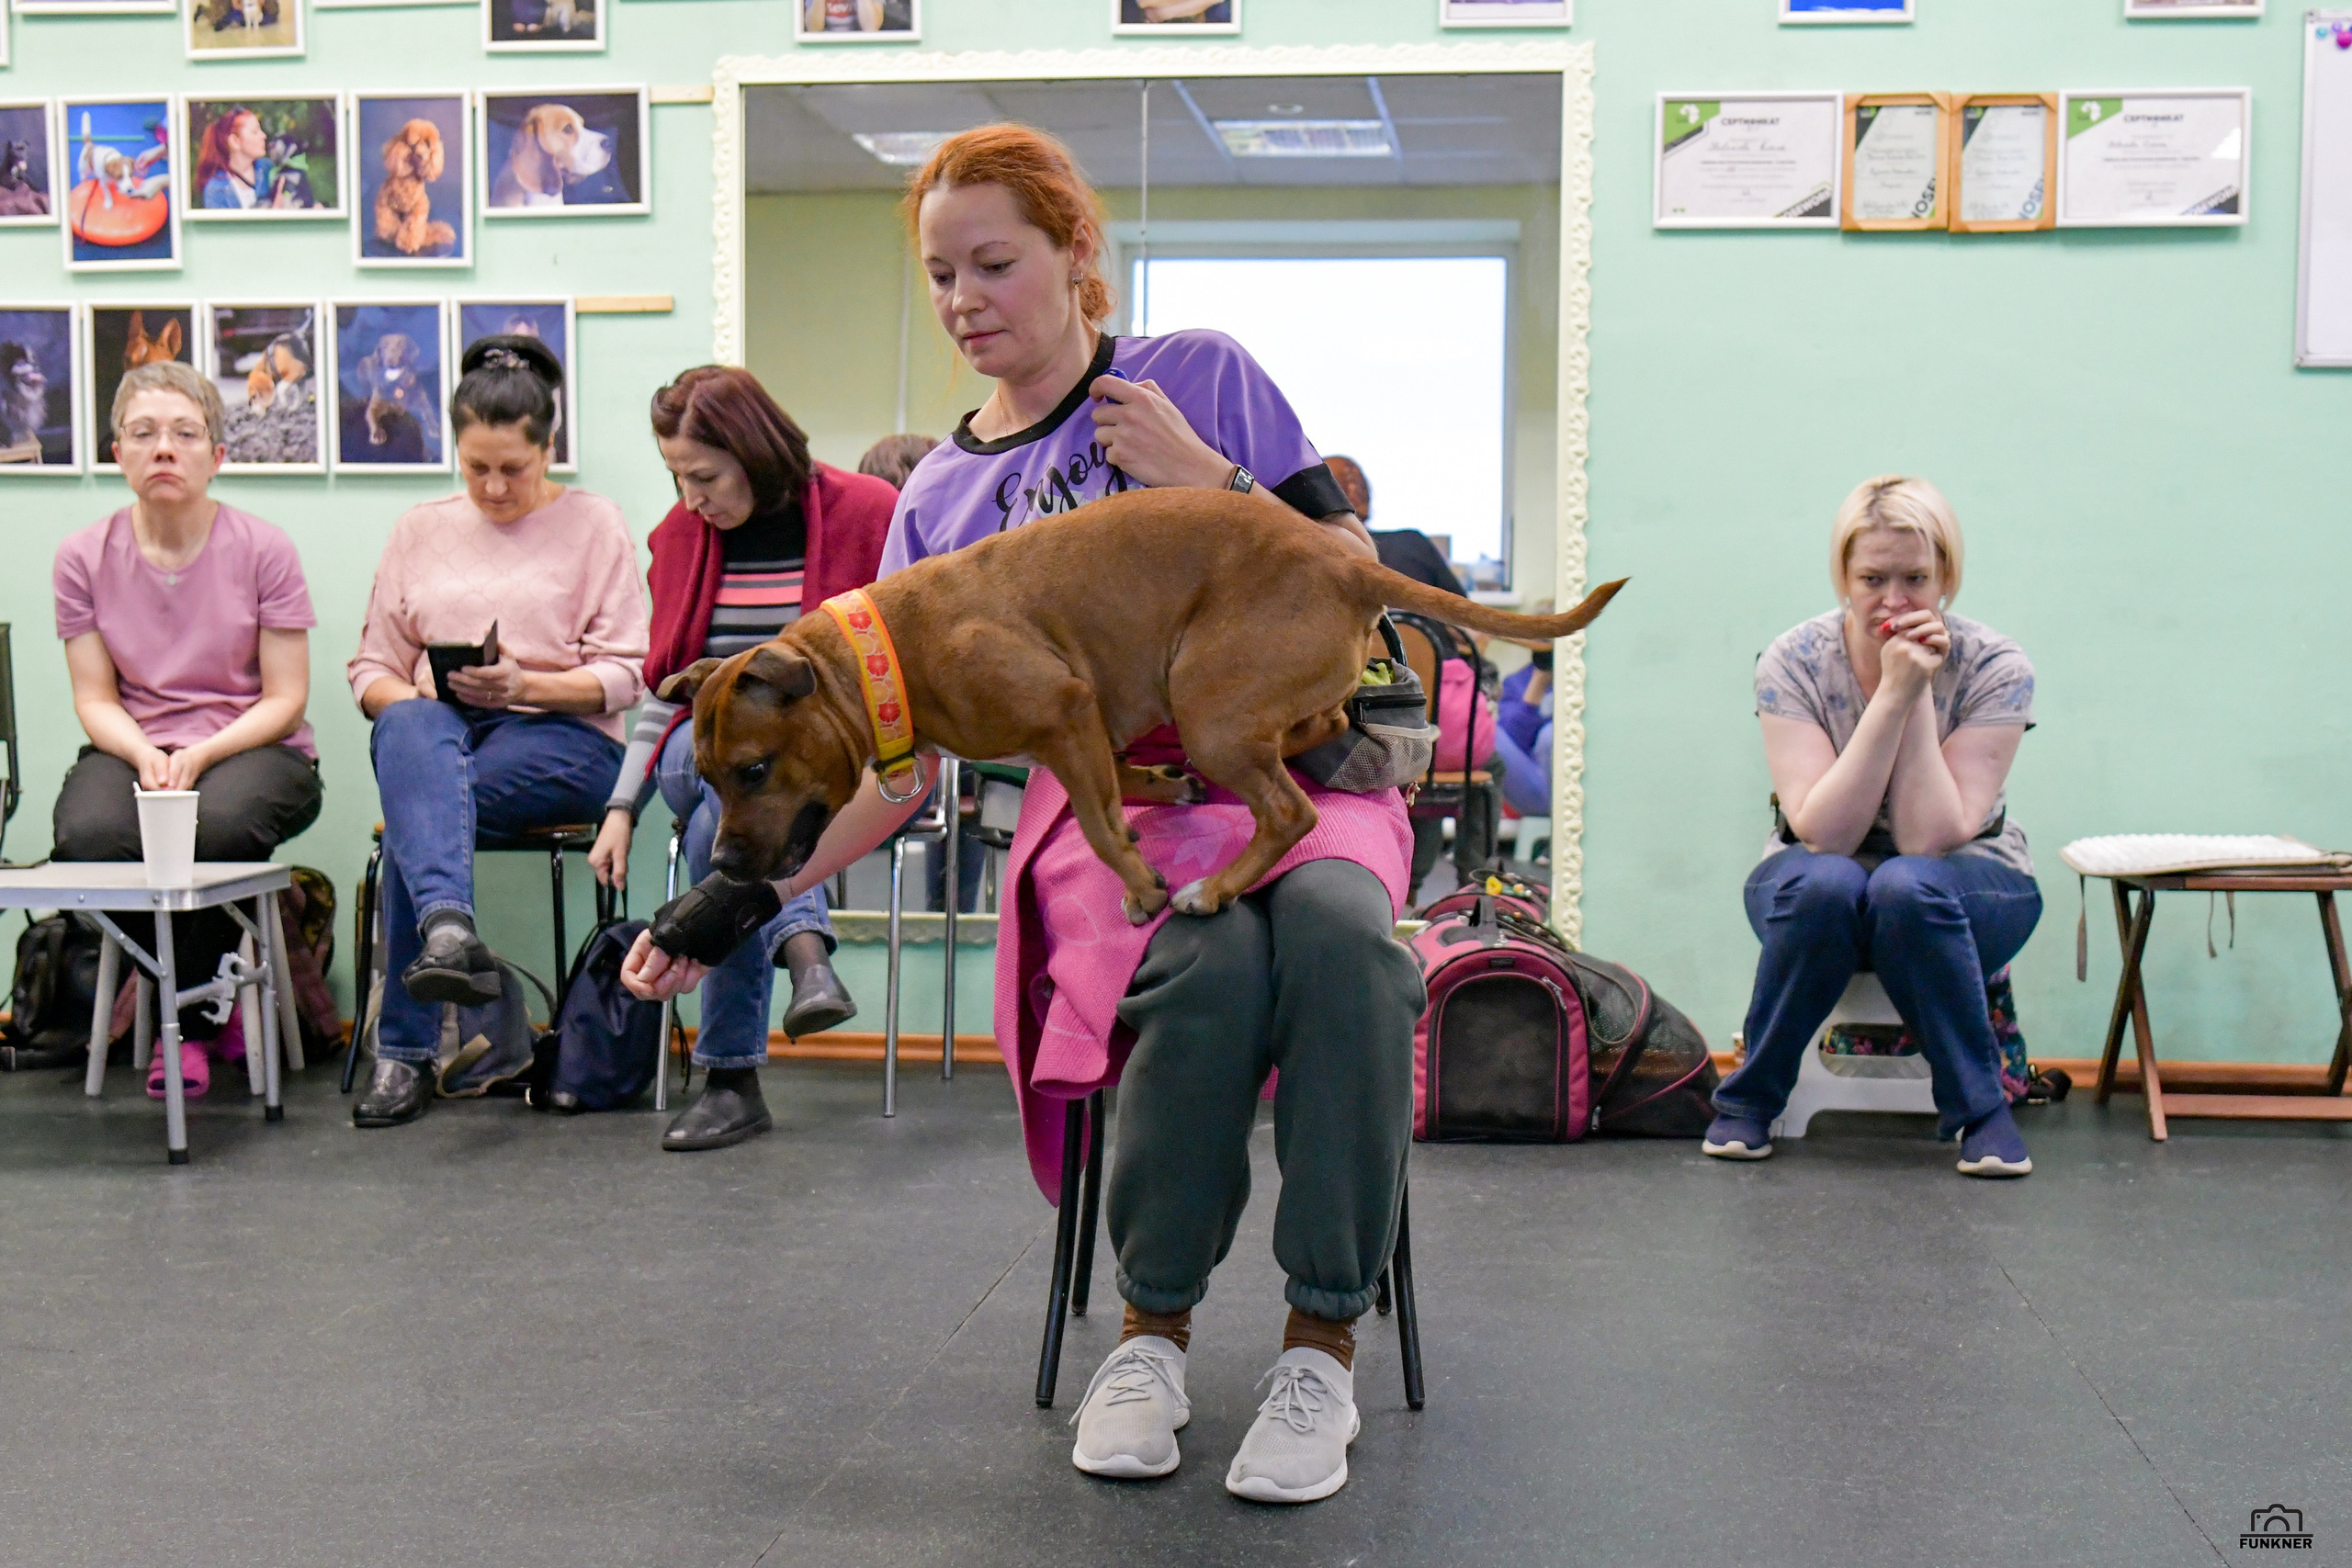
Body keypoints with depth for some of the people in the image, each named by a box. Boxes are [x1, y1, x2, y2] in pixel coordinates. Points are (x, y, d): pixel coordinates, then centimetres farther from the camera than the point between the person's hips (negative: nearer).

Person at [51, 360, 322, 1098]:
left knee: (218, 823, -36)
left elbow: (285, 699, -4)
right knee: (89, 836, -31)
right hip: (133, 749, 2)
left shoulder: (263, 550, -3)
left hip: (252, 749, -2)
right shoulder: (84, 557, 4)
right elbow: (95, 700, 3)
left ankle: (185, 1023, -9)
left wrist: (198, 758, -19)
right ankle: (216, 993, -3)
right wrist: (147, 757, -18)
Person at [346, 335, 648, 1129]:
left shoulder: (593, 523, 10)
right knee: (409, 731, -37)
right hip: (438, 732, 2)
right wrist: (411, 704, -7)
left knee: (413, 809, -32)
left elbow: (623, 676, 2)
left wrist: (523, 685, -16)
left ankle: (405, 1049, -34)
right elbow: (372, 666, 17)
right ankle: (447, 928, -59)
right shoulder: (419, 530, 20)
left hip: (561, 739, -2)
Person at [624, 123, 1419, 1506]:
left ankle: (1326, 1338, -21)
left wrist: (1206, 473, -9)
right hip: (1105, 805, 1)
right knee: (1205, 960, -35)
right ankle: (1154, 1328, -12)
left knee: (1339, 927, -37)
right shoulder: (942, 499, 13)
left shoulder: (1199, 372, 7)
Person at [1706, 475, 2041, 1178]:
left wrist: (1919, 699, -27)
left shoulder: (1995, 668, -15)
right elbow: (1822, 833, -25)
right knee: (1824, 883, -35)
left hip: (1960, 897, 0)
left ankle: (1981, 1110, -16)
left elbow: (1931, 839, -23)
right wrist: (1892, 695, -29)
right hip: (1819, 901, 1)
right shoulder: (1794, 663, -14)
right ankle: (1748, 1099, -14)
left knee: (1907, 886, -35)